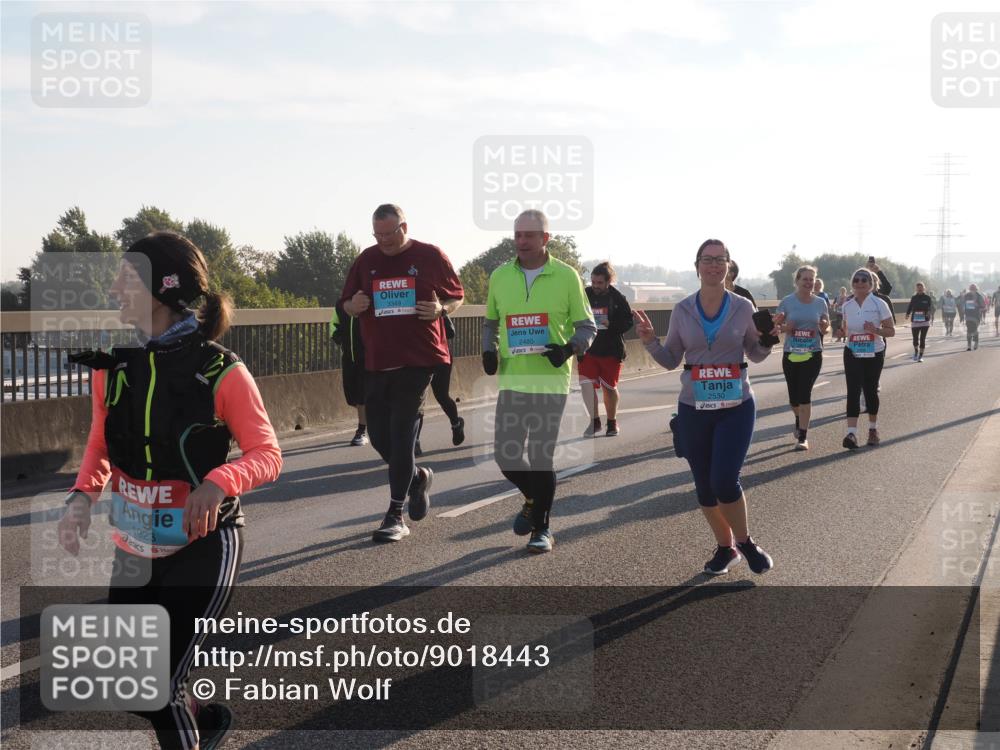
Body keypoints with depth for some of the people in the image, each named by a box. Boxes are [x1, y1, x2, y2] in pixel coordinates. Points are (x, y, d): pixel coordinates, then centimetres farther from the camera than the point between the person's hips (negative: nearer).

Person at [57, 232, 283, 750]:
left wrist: (219, 482, -33)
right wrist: (83, 496, -10)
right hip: (134, 547, 6)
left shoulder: (220, 371, -17)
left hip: (203, 546, -6)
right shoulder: (113, 364, -2)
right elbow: (101, 446, 10)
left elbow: (267, 455, -13)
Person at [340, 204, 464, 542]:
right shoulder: (366, 260, 9)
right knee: (379, 436, 8)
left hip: (417, 360, -5)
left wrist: (441, 308, -14)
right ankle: (418, 477, 37)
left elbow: (457, 297, 8)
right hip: (376, 361, 5)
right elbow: (346, 304, 17)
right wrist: (354, 305, -7)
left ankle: (396, 516, -2)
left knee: (401, 434, -8)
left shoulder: (430, 257, -1)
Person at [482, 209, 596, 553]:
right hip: (512, 379, 3)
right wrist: (489, 351, 3)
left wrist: (569, 348, -16)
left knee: (541, 455, -3)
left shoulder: (566, 276, -2)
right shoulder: (499, 276, 8)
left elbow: (588, 326, 2)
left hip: (551, 379, -3)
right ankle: (534, 499, 33)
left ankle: (541, 528, 12)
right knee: (505, 454, 3)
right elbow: (490, 322, 21)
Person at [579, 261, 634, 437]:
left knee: (609, 387, 9)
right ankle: (594, 420, 4)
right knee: (586, 383, -11)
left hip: (611, 350, -1)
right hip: (588, 348, 2)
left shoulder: (617, 298, -5)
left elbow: (628, 322, -5)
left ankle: (612, 422, 27)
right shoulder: (585, 295, 0)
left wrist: (611, 325, -21)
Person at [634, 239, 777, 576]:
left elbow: (755, 355, 9)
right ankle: (726, 547, 29)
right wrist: (650, 341, -10)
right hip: (693, 409, 2)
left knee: (724, 481, -13)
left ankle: (746, 542, 12)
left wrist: (766, 341, -11)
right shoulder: (682, 310, 0)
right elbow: (671, 360, 7)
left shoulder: (743, 307, -3)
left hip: (737, 407, -2)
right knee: (704, 486, 8)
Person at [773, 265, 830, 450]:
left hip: (813, 355, -1)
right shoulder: (787, 302, -2)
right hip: (791, 354, 1)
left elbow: (826, 329, 9)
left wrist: (824, 327, -14)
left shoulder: (820, 303, 1)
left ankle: (802, 437, -6)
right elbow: (776, 326, 1)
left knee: (805, 393, -11)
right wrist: (784, 327, -20)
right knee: (794, 396, 8)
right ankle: (799, 419, 43)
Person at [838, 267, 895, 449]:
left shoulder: (879, 304, -7)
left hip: (874, 354, -1)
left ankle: (873, 429, 30)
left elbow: (891, 331, -6)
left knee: (870, 390, 10)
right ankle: (851, 433, -19)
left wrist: (875, 329, -24)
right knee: (853, 391, -11)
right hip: (852, 354, 1)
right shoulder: (847, 305, 3)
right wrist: (842, 331, -7)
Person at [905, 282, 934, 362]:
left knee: (922, 338, -3)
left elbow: (931, 307, -7)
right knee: (915, 338, -1)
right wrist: (908, 314, -13)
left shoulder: (928, 298, 2)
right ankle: (916, 351, 28)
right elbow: (910, 307, 5)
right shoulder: (913, 298, 8)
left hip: (925, 321, -1)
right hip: (915, 321, 1)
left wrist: (929, 313, -27)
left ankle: (921, 356, 7)